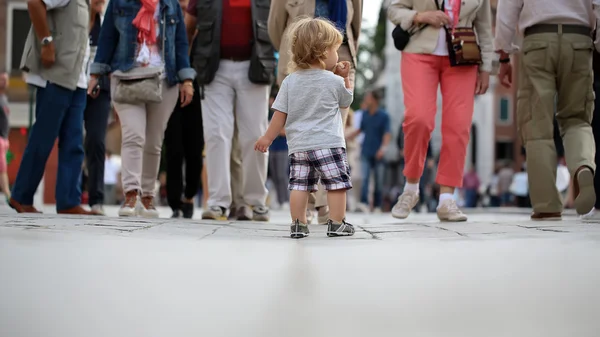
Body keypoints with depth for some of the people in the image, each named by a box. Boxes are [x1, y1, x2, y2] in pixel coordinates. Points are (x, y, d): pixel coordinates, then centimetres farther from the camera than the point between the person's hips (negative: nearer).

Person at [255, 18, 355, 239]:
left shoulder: (290, 81, 3)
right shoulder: (334, 81, -5)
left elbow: (280, 114, 2)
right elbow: (346, 102, 14)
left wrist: (268, 138, 10)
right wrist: (344, 78, 19)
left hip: (298, 145, 4)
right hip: (328, 144, -4)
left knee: (299, 185, 7)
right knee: (337, 184, 2)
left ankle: (298, 225, 9)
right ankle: (336, 224, 2)